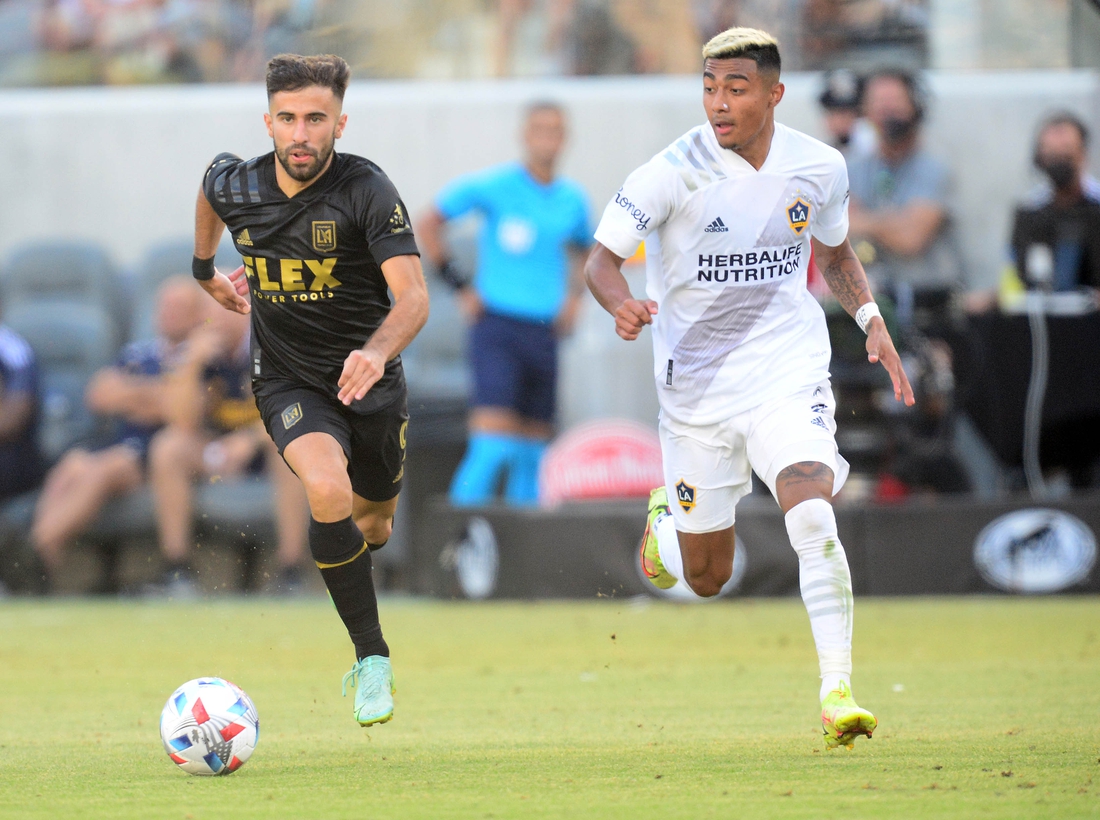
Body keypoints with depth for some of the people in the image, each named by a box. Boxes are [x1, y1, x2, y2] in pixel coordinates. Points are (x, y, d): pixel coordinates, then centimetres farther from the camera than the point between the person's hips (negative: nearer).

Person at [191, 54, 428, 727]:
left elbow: (413, 296, -31)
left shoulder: (367, 190, -22)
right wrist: (207, 273, 28)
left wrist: (377, 351, -50)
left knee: (372, 526, 17)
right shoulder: (234, 187, -11)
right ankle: (373, 659, -16)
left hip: (369, 382, 0)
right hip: (288, 384, 0)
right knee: (330, 492, -28)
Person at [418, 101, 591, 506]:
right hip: (497, 328, -6)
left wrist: (574, 297, 14)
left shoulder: (573, 199, 10)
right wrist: (459, 286, -3)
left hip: (544, 334, 6)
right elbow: (428, 225, 2)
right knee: (492, 448, -18)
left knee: (533, 455, 8)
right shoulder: (493, 186, -5)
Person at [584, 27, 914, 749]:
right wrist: (621, 302, -32)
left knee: (813, 514, -26)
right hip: (697, 383, 0)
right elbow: (602, 259, -10)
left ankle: (837, 691, -23)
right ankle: (666, 519, 46)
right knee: (706, 579, 9)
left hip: (788, 370, 1)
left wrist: (872, 319, 1)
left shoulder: (820, 168, -3)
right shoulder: (675, 172, -14)